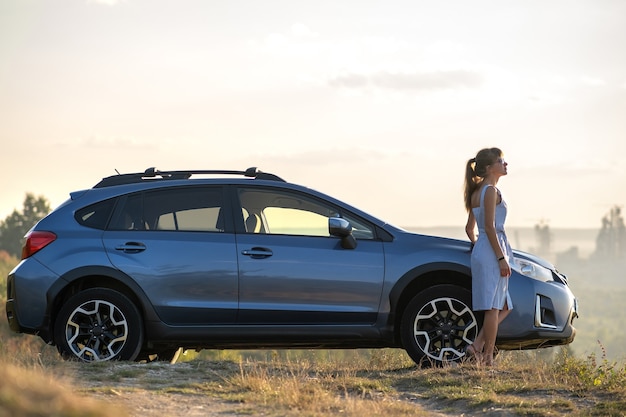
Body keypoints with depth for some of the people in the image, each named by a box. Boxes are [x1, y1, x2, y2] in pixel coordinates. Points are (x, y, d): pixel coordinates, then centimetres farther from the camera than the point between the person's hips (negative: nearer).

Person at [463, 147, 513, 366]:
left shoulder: (476, 192, 17)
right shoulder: (491, 190, -11)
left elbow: (470, 227, 23)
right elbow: (490, 227, -18)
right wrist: (501, 258, -18)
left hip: (480, 252, 10)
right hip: (491, 251, -10)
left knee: (503, 307, 13)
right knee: (493, 307, -6)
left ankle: (477, 346, 4)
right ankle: (488, 356, -5)